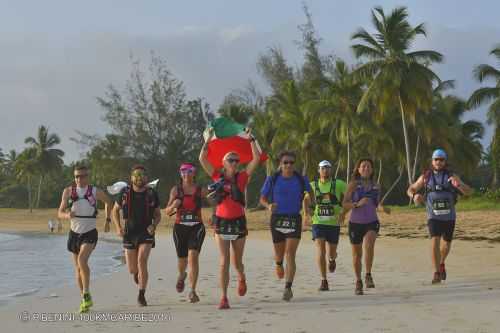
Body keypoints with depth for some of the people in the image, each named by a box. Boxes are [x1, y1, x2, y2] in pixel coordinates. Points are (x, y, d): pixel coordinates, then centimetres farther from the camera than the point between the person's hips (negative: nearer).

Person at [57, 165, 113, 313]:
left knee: (82, 260, -26)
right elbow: (60, 213, -2)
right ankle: (84, 299, 24)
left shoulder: (95, 192, -5)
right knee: (78, 268, 9)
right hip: (74, 233, 3)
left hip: (90, 233, -3)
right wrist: (67, 215, -24)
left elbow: (108, 202, 15)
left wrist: (107, 220, 13)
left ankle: (87, 294, -20)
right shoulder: (68, 191, -2)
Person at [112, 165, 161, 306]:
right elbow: (115, 210, 12)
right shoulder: (125, 193, -2)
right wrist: (118, 227, -2)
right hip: (129, 233, 2)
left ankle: (141, 295, -14)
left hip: (146, 233, -1)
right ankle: (137, 273, 45)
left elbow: (158, 215, 9)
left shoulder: (152, 193, -2)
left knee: (142, 260, -22)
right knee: (132, 269, 5)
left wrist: (154, 226, -10)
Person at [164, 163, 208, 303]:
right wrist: (173, 205, -15)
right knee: (182, 259, 10)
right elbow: (167, 212, 5)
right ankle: (181, 276, 48)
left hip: (197, 227, -1)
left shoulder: (200, 190, 3)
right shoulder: (176, 190, 5)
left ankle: (193, 291, -15)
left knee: (193, 256, -20)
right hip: (180, 228, 2)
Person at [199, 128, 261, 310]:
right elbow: (202, 159, -5)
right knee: (224, 261, -6)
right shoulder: (218, 177, 2)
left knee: (237, 262, 13)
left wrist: (251, 139, -4)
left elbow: (256, 159, -5)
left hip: (238, 222, 1)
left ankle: (241, 278, 47)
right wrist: (208, 140, -7)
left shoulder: (242, 177, 1)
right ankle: (224, 298, -4)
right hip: (222, 222, -1)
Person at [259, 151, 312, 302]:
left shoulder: (301, 180, 2)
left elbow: (307, 198, 17)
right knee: (279, 253, 14)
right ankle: (278, 264, 52)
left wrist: (308, 213, 5)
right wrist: (268, 205, -16)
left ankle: (288, 288, -17)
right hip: (277, 219, 1)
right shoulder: (272, 179, -1)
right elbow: (262, 198, 5)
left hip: (294, 219, -1)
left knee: (290, 254, -14)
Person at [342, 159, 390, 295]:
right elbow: (344, 204, -8)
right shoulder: (353, 184, -3)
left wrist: (383, 208, -3)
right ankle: (358, 282, 25)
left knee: (369, 244, -28)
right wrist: (358, 203, -23)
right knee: (357, 254, 8)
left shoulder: (376, 186, 7)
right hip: (355, 222, -1)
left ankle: (368, 275, -18)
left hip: (372, 222, 1)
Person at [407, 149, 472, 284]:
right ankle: (437, 274, -19)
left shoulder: (452, 176, -5)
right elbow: (410, 190, 8)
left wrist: (458, 184, -35)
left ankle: (441, 264, 47)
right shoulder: (425, 176, -3)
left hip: (449, 217, 1)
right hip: (433, 217, -1)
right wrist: (414, 196, -18)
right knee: (435, 241, -21)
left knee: (446, 244, 16)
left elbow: (469, 192, -12)